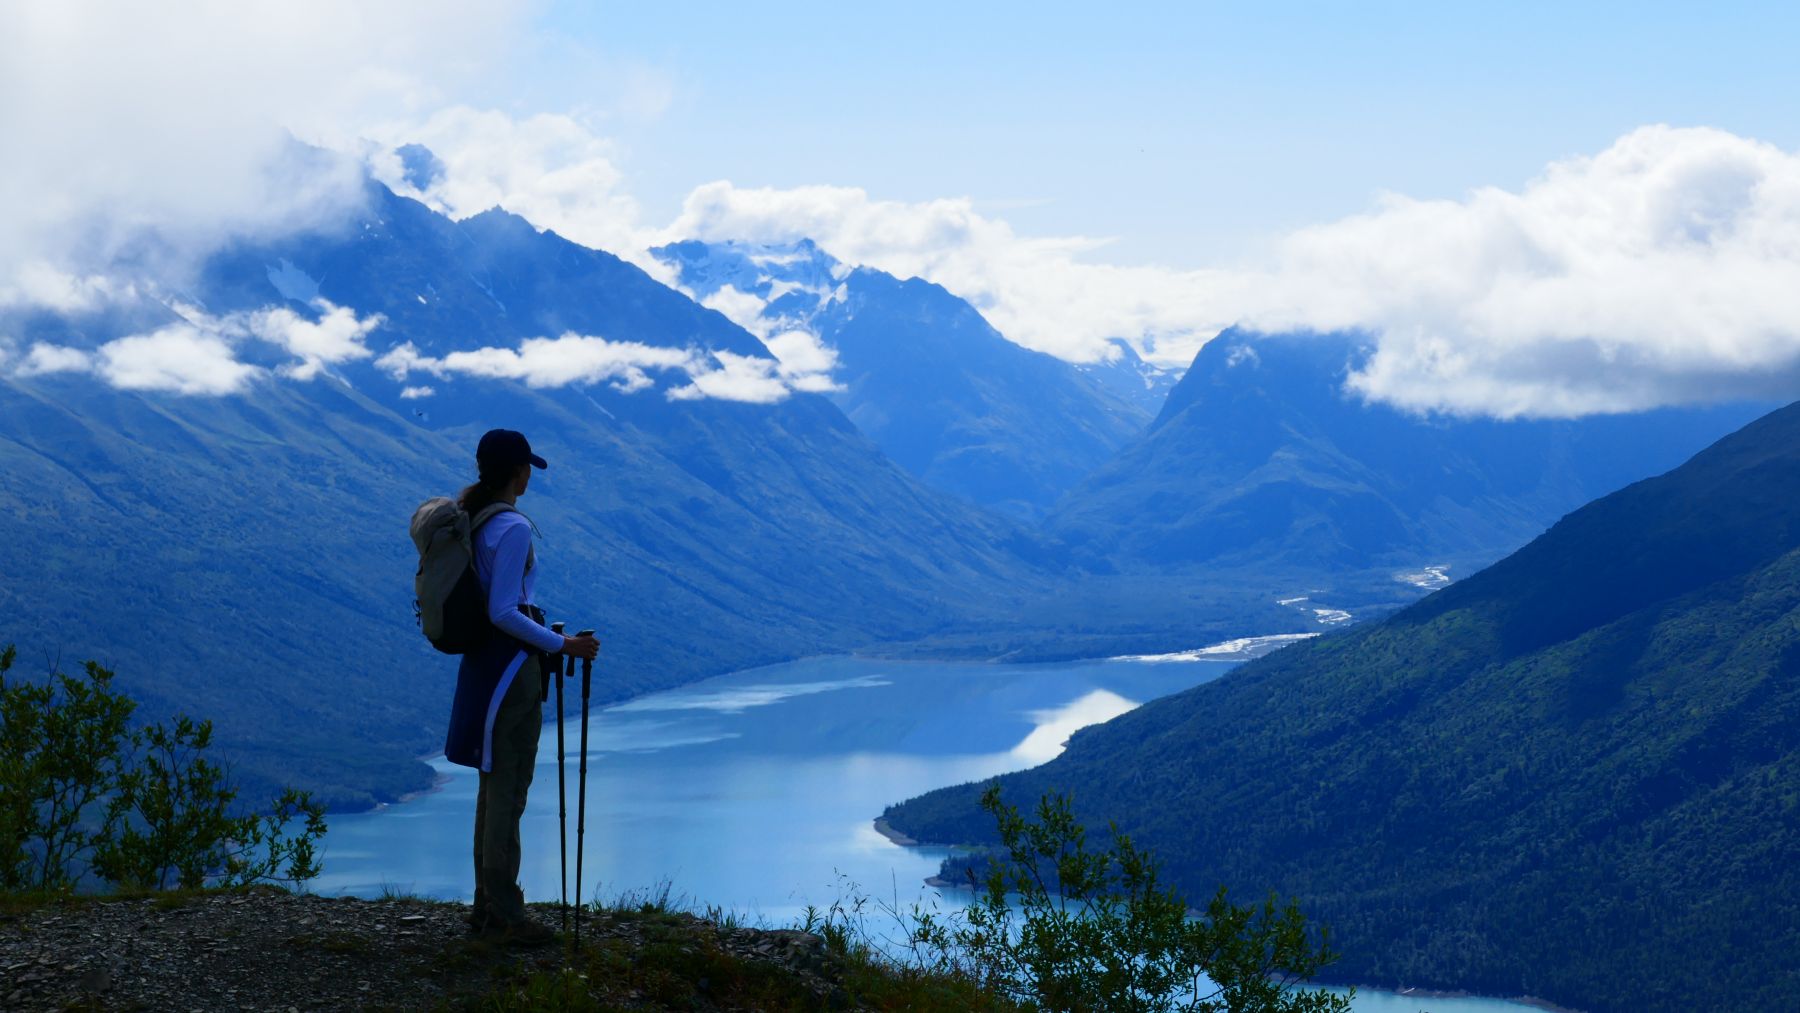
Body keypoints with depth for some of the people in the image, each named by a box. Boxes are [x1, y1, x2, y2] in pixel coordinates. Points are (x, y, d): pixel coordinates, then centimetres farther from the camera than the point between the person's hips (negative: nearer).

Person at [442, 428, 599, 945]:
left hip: (481, 663, 9)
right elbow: (503, 612, -22)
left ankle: (487, 903, 22)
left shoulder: (469, 520, 10)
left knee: (494, 787, 16)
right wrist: (563, 645, -19)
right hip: (512, 665, -9)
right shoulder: (513, 528, -17)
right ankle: (506, 914, 1)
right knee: (508, 790, -4)